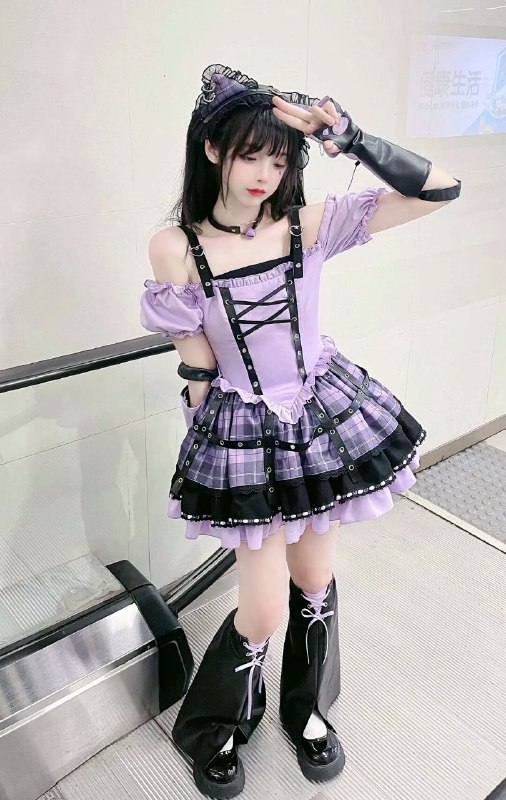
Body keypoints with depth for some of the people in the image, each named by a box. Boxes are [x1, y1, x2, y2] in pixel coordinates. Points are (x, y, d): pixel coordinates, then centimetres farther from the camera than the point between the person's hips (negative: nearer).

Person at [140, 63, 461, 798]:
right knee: (264, 612, 2)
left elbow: (442, 190, -11)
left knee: (316, 581, 16)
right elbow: (197, 370, -5)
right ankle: (209, 731, 35)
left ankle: (307, 708, 46)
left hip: (325, 418, 3)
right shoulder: (175, 247, -11)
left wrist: (349, 138, -19)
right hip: (245, 436, -2)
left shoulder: (310, 226, -7)